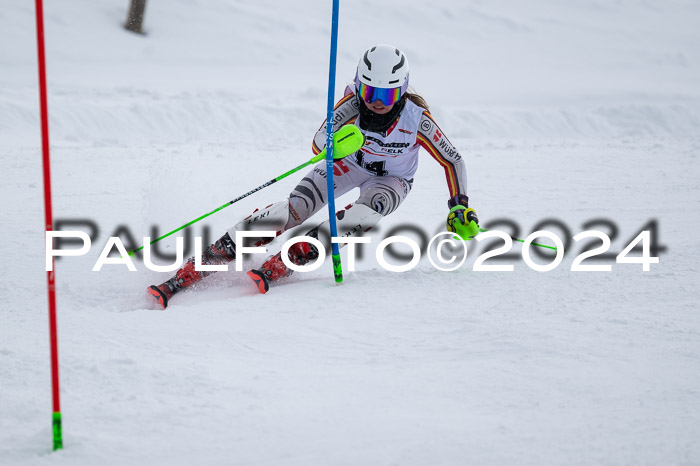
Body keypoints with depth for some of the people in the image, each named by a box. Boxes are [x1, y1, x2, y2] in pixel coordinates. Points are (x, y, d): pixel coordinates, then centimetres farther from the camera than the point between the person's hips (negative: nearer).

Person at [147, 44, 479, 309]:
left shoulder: (417, 119, -29)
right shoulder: (352, 103, -29)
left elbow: (452, 161, -16)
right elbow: (318, 144, -36)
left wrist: (460, 206, -24)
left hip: (391, 179, 0)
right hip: (349, 161, 0)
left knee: (365, 214, -35)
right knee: (296, 207, -23)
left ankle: (277, 268, -37)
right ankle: (192, 270, -27)